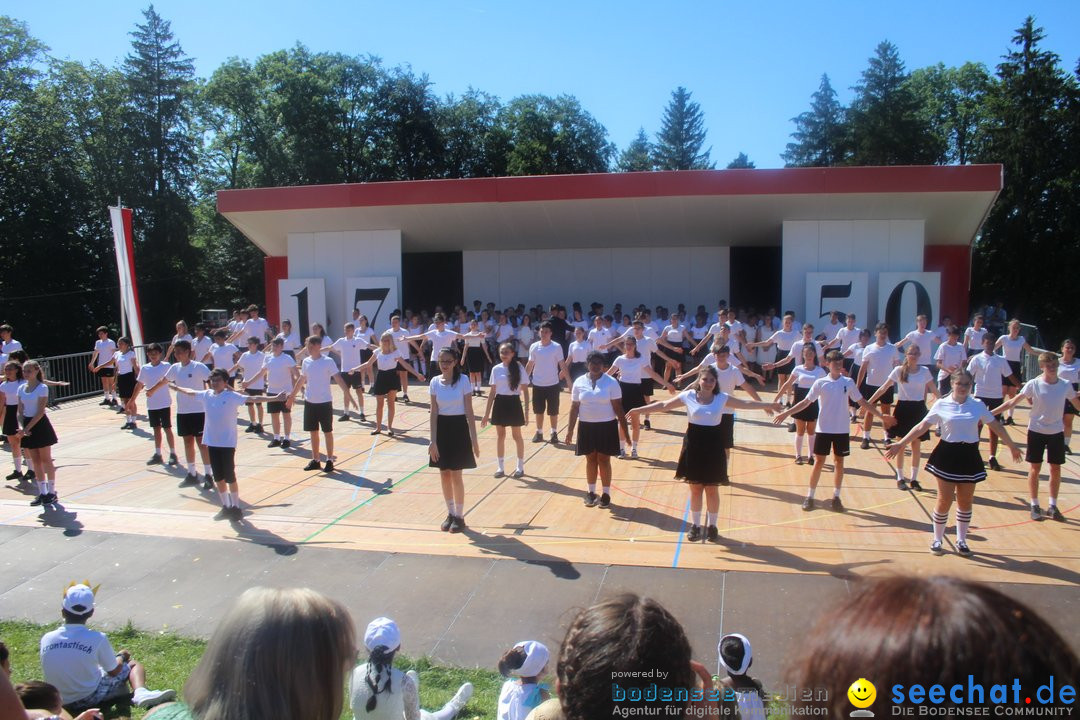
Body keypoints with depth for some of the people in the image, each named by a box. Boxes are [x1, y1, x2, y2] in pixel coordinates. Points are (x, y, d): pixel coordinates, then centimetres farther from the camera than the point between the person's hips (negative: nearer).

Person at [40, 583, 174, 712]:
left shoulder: (46, 639, -9)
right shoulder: (97, 639, -20)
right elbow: (114, 671, -6)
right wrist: (121, 656, 16)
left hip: (61, 702, 5)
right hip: (91, 698, -5)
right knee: (134, 665, 14)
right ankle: (141, 693, -13)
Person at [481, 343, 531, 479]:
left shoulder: (519, 368, -6)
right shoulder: (496, 369, 2)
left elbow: (525, 391, -3)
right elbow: (492, 392, 7)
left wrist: (526, 411, -9)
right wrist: (486, 413, 5)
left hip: (513, 403, -3)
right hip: (499, 404, 3)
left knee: (517, 436, 7)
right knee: (500, 436, 9)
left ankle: (520, 467, 20)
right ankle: (501, 467, 20)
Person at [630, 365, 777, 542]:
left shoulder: (722, 398, -1)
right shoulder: (688, 396, -5)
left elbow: (745, 404, 3)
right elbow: (664, 405, -3)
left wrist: (767, 405, -3)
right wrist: (639, 410, -4)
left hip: (713, 445, 0)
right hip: (694, 445, 0)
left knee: (712, 489, 8)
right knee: (695, 488, 10)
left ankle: (712, 526, 24)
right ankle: (695, 525, 23)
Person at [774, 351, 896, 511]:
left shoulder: (848, 382, 0)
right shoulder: (820, 383, -5)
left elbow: (862, 403, 6)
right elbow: (805, 402, -2)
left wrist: (881, 416, 3)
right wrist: (786, 413, -10)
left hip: (842, 430, 2)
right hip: (823, 429, -2)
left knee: (839, 462, 8)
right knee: (819, 462, 2)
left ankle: (836, 497, 19)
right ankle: (810, 497, 11)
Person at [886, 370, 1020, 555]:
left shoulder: (978, 405, 2)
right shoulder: (941, 405, -3)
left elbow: (995, 425, 12)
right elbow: (922, 426, -3)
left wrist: (1011, 445, 15)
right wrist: (901, 444, -8)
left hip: (969, 456, 2)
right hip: (947, 455, -2)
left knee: (965, 502, 10)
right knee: (944, 501, 1)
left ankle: (961, 540, 26)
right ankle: (937, 539, 18)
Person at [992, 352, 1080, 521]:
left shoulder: (1065, 385, -4)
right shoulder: (1033, 384, -11)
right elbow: (1012, 402, -10)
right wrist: (990, 413, -16)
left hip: (1057, 432, 2)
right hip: (1036, 432, -2)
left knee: (1056, 469, 8)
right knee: (1035, 469, 4)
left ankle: (1052, 506, 20)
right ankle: (1034, 506, 16)